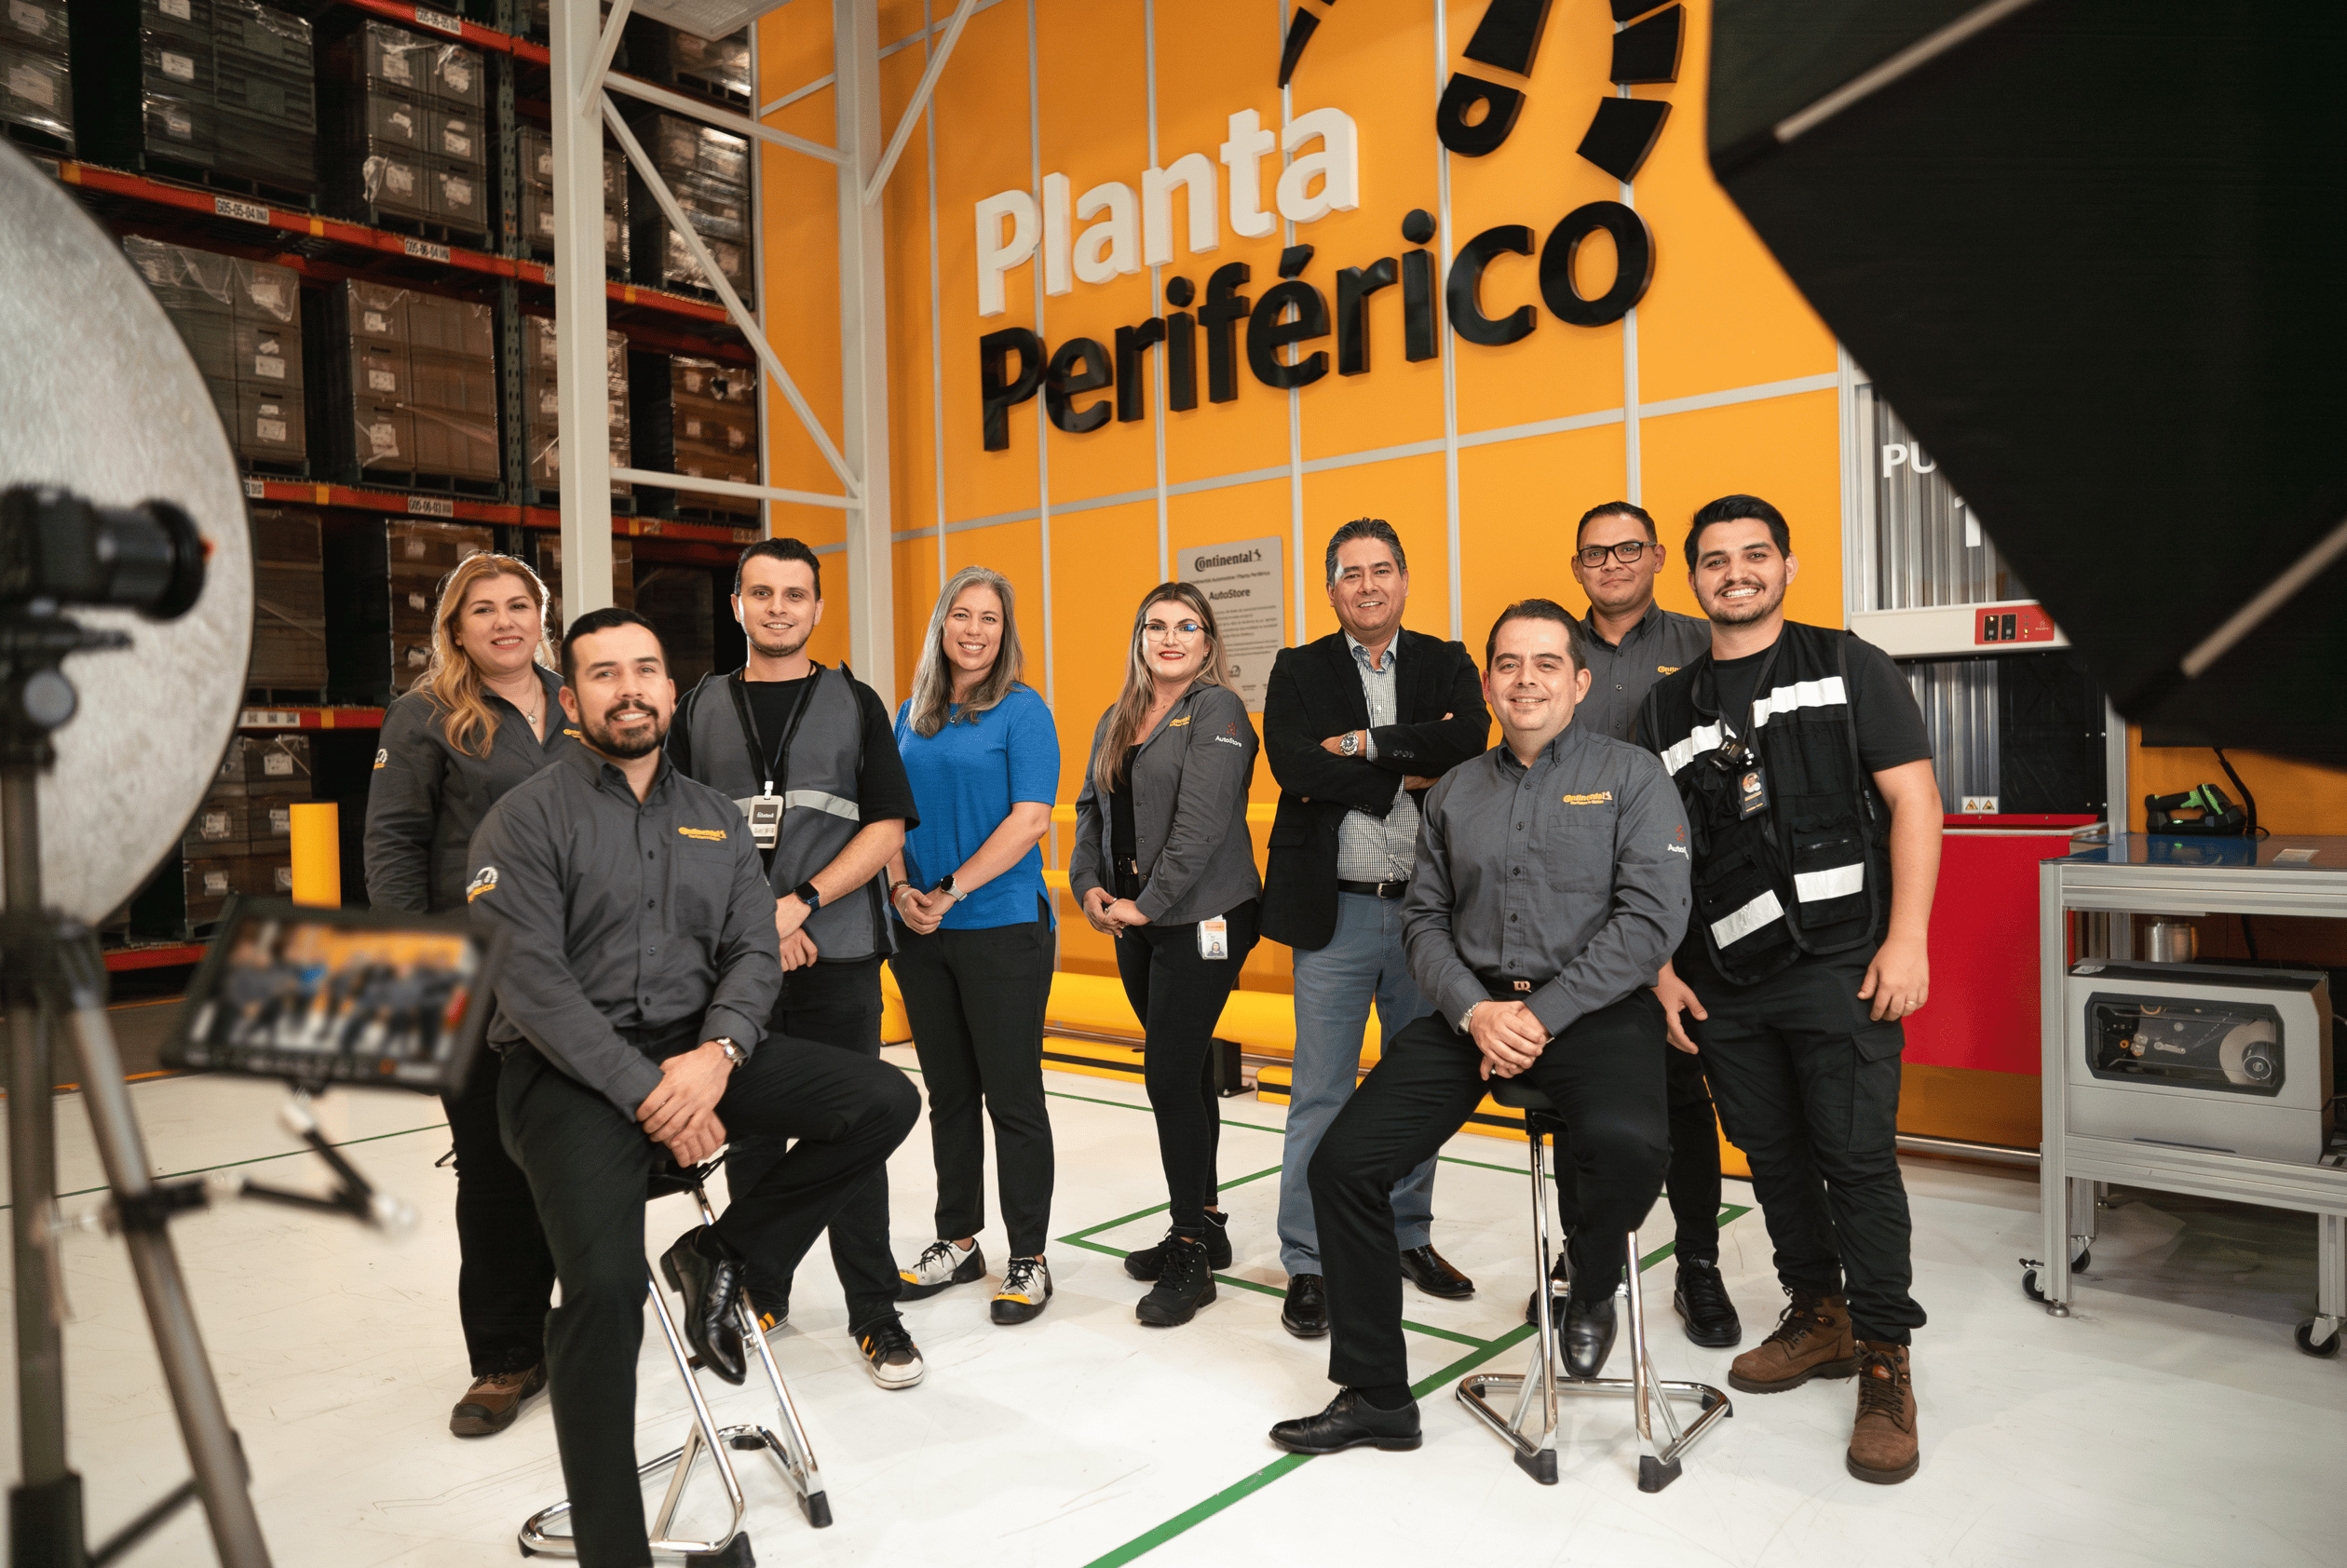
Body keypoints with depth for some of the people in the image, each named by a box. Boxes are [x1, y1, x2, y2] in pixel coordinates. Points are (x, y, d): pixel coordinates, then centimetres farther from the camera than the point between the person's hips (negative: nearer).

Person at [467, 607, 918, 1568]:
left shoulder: (715, 818, 15)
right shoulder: (526, 819, -1)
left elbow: (754, 952, 7)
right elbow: (532, 983, -11)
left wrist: (716, 1053, -14)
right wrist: (645, 1093, -18)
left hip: (699, 1051, 5)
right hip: (571, 1069, -5)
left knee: (884, 1101, -14)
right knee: (605, 1287, -26)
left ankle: (719, 1255, 2)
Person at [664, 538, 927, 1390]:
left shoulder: (855, 703, 6)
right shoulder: (699, 709, 10)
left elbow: (887, 828, -1)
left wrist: (799, 902, -12)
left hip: (837, 958, -2)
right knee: (746, 1132, 11)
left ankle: (874, 1313, 12)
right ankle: (760, 1296, 27)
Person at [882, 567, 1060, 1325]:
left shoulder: (1022, 711, -4)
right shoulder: (911, 717, 12)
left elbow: (1030, 817, -13)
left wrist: (951, 889, -17)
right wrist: (901, 889, -4)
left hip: (1002, 929, -5)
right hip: (923, 934, 6)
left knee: (1013, 1096, 1)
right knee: (948, 1094, 15)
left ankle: (1028, 1257, 13)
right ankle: (957, 1242, 28)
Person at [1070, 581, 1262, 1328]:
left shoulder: (1217, 710, -8)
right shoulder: (1115, 722, 15)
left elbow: (1202, 822, -17)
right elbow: (1091, 809, 14)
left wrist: (1148, 903, -17)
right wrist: (1089, 886, -2)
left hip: (1201, 920, -7)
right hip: (1135, 926, 7)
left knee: (1170, 1075, -8)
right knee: (1186, 1072, 15)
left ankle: (1189, 1257, 3)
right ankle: (1203, 1224, 27)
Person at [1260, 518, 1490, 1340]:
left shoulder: (1447, 664, 6)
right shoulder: (1299, 671, 3)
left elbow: (1470, 741, -14)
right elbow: (1290, 762, -15)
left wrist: (1364, 743, -15)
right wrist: (1409, 773, -14)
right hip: (1336, 911, -2)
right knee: (1320, 1098, 3)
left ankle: (1409, 1236, 32)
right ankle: (1307, 1265, 15)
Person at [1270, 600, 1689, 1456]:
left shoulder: (1631, 776, 2)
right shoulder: (1454, 792, 14)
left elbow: (1651, 915, -8)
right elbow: (1426, 917, 11)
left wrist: (1543, 1014, -14)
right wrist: (1474, 1010, -8)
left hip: (1594, 1008, -4)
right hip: (1472, 1010, 4)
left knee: (1627, 1144, -35)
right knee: (1341, 1161, -9)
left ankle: (1591, 1287, 3)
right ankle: (1374, 1394, 8)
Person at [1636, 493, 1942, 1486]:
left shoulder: (1848, 667, 4)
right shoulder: (1666, 707, 13)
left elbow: (1913, 802, -2)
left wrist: (1906, 939, -11)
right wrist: (1662, 965, 7)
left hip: (1839, 965, -4)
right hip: (1725, 983, 4)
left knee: (1857, 1160, -4)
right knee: (1774, 1160, 12)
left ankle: (1884, 1362, 10)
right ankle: (1818, 1321, 30)